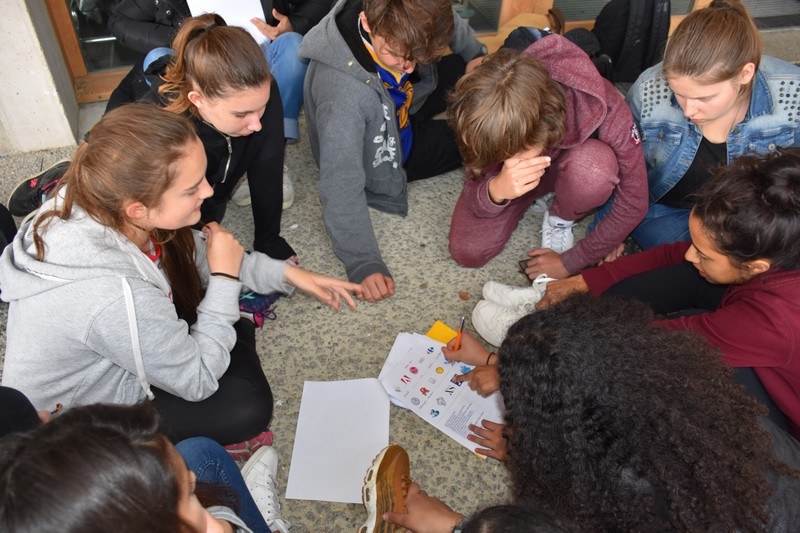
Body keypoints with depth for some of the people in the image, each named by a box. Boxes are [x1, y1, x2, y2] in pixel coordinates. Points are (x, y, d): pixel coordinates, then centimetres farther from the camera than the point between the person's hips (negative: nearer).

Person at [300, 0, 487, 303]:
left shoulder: (396, 24, -25)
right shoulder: (343, 94, -44)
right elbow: (342, 185, -43)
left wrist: (476, 56, 2)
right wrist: (363, 263, -44)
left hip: (401, 114, 6)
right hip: (386, 156, -5)